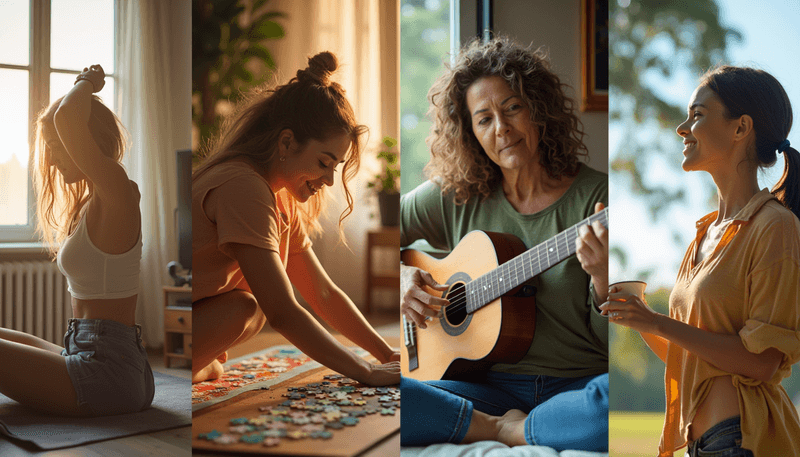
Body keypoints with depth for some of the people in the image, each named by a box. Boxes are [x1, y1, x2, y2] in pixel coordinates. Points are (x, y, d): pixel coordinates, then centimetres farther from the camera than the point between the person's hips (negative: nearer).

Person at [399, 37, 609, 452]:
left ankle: (506, 430, -13)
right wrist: (399, 275, -4)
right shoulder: (455, 197, 5)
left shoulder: (595, 197, -2)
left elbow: (615, 343, -3)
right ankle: (497, 426, -12)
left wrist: (602, 279, -24)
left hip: (577, 384, -1)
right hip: (487, 383, 2)